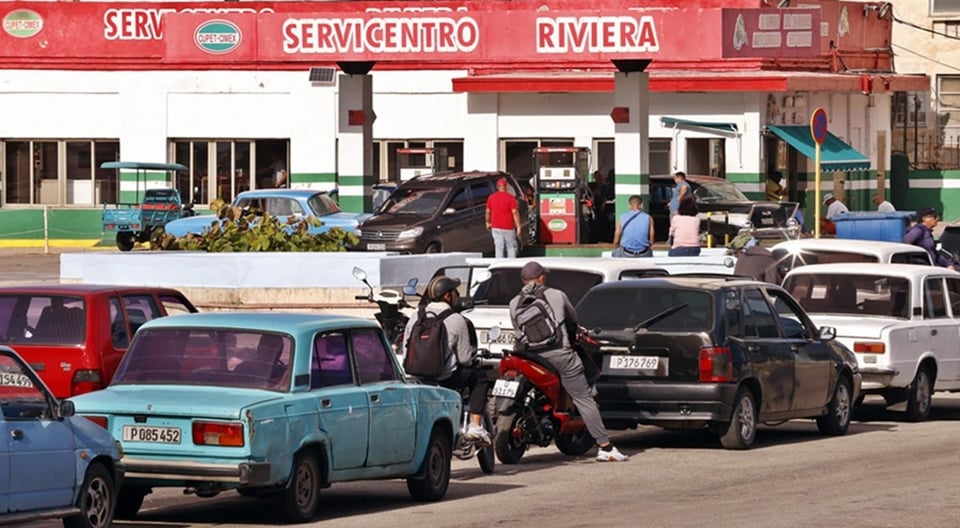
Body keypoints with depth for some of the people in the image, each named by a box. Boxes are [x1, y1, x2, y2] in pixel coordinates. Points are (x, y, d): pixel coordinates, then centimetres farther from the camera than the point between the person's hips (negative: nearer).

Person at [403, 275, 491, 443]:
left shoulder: (415, 316, 5)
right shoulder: (457, 321, -6)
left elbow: (406, 349, 8)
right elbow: (465, 358, -3)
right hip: (444, 379, -5)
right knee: (479, 376, 18)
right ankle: (475, 427, 9)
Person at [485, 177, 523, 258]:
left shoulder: (491, 197, 2)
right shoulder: (510, 198, -9)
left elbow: (488, 212, 10)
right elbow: (515, 213, -13)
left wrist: (488, 223, 26)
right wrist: (518, 227, -11)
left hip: (496, 227, 3)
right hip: (508, 227, -3)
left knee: (498, 248, 3)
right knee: (511, 247, 7)